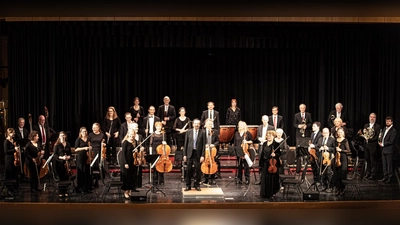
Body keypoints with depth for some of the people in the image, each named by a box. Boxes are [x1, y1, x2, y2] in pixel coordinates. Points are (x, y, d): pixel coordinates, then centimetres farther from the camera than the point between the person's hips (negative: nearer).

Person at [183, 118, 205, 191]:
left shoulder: (202, 132, 0)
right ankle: (188, 185, 10)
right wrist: (184, 154, 1)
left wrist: (202, 155, -8)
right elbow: (185, 144, 6)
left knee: (198, 170, 3)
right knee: (189, 169, 2)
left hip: (198, 153, -1)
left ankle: (197, 185, 16)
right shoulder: (188, 132, 5)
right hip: (190, 153, 1)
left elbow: (203, 145, -2)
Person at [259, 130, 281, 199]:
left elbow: (279, 153, -8)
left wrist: (275, 154, -28)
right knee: (264, 178, 8)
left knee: (272, 178, 1)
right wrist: (261, 162, 12)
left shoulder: (276, 144, -6)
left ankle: (272, 193, 12)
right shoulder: (264, 144, 11)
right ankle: (265, 193, 18)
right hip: (265, 163, 5)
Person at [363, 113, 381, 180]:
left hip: (373, 145, -5)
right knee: (367, 160, 11)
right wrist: (365, 136, -8)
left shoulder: (378, 126, -5)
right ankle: (368, 173, 22)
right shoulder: (366, 125, 14)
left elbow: (377, 137, -10)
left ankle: (373, 174, 6)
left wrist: (370, 139, -17)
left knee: (373, 161, 0)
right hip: (366, 145, 5)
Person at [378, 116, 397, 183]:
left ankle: (390, 178, 9)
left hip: (389, 150, -8)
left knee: (389, 164, 0)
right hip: (383, 150, 8)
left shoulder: (393, 131, -13)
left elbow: (391, 141, -18)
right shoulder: (384, 129, 12)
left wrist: (383, 144, -13)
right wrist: (380, 142, 2)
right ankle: (385, 177, 20)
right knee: (384, 164, 12)